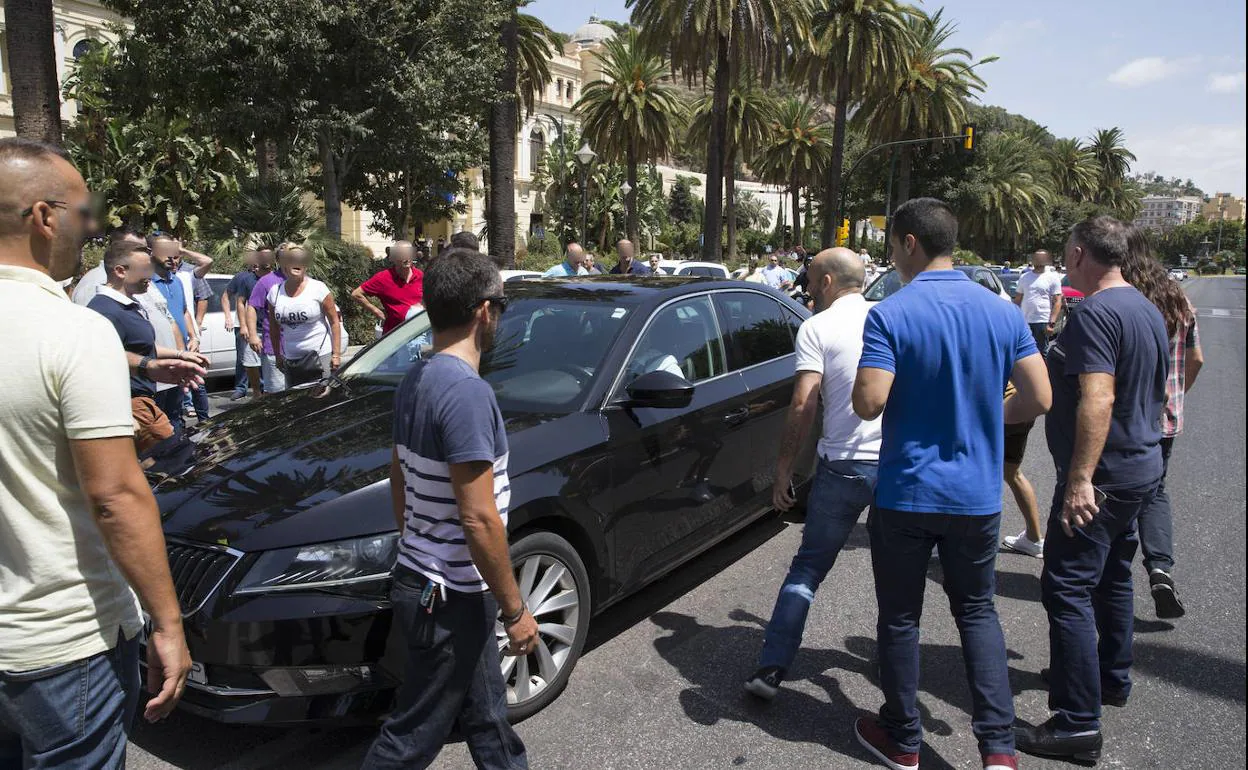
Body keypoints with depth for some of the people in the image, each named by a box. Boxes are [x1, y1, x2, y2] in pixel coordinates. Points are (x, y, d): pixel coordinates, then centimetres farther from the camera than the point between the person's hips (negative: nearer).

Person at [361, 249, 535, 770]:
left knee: (486, 721, 22)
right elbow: (479, 519, -25)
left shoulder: (414, 381, 5)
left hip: (419, 576, 9)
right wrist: (515, 610, -16)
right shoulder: (468, 393, -24)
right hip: (450, 598, -9)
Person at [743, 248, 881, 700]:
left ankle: (772, 669, 6)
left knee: (807, 567, 9)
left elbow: (803, 405, -12)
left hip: (844, 465, -3)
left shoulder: (817, 327, -5)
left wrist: (783, 470, -4)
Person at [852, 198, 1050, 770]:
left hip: (906, 494, -4)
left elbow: (868, 404, -22)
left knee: (900, 618, 12)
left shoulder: (890, 315, -16)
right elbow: (1038, 399, 0)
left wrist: (863, 382, 0)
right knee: (977, 612, 20)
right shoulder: (1002, 313, 0)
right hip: (977, 495, 4)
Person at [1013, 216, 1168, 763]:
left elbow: (1097, 399, -29)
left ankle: (1079, 723, -5)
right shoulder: (1146, 309, 12)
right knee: (1113, 577, 23)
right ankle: (1112, 678, 40)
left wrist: (1080, 479, -31)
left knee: (1067, 590, -8)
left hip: (1103, 475, -10)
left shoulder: (1095, 313, -20)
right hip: (1143, 467, 10)